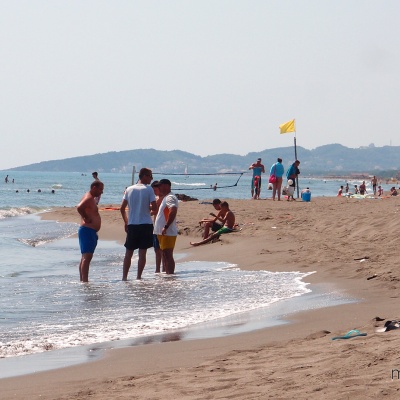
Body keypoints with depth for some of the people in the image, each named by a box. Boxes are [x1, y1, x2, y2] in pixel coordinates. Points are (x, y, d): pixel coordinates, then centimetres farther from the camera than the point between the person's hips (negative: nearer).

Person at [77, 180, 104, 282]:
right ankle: (85, 281, -22)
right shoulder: (88, 198, -14)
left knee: (85, 257, 12)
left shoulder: (90, 198, 19)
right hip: (88, 230, -11)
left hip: (90, 231, 11)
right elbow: (79, 208, -31)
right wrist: (86, 219, -20)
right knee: (87, 257, -16)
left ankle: (83, 281, 16)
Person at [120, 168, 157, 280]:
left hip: (132, 225, 3)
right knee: (142, 253, 2)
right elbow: (154, 208, -12)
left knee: (128, 253, 11)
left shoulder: (129, 189, 5)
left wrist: (126, 222, 17)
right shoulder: (149, 189, -7)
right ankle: (138, 277, 1)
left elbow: (122, 208, 6)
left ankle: (124, 277, 8)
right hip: (146, 224, -3)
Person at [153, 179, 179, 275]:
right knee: (165, 255, 13)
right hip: (163, 232, 11)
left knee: (168, 255, -11)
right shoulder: (166, 197, 21)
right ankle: (168, 275, 18)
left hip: (168, 232, -11)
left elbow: (173, 212, -28)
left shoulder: (170, 198, -13)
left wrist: (166, 227, -28)